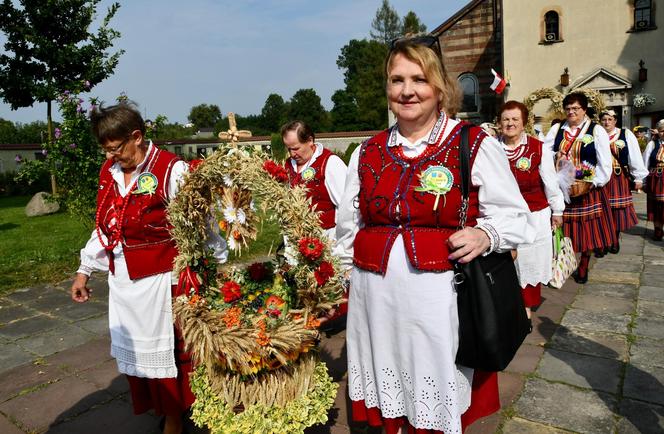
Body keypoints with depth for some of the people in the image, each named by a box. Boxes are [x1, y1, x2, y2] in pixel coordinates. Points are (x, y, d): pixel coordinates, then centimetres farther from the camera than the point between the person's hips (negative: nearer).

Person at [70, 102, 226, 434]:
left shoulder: (171, 170, -17)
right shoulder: (109, 171, 4)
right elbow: (103, 226, 13)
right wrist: (84, 270, 15)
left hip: (158, 280, -6)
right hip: (121, 279, 7)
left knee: (163, 352, 9)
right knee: (132, 350, 19)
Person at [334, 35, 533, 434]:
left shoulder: (477, 146, -2)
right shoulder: (368, 152, 9)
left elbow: (512, 215, 2)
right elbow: (349, 225, 19)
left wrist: (486, 234, -17)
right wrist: (355, 266, 16)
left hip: (441, 297, -3)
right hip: (376, 297, 4)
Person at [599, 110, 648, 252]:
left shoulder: (626, 135, 1)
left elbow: (635, 157, 1)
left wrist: (638, 177, 0)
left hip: (620, 179, 1)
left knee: (618, 211, 6)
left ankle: (615, 241, 21)